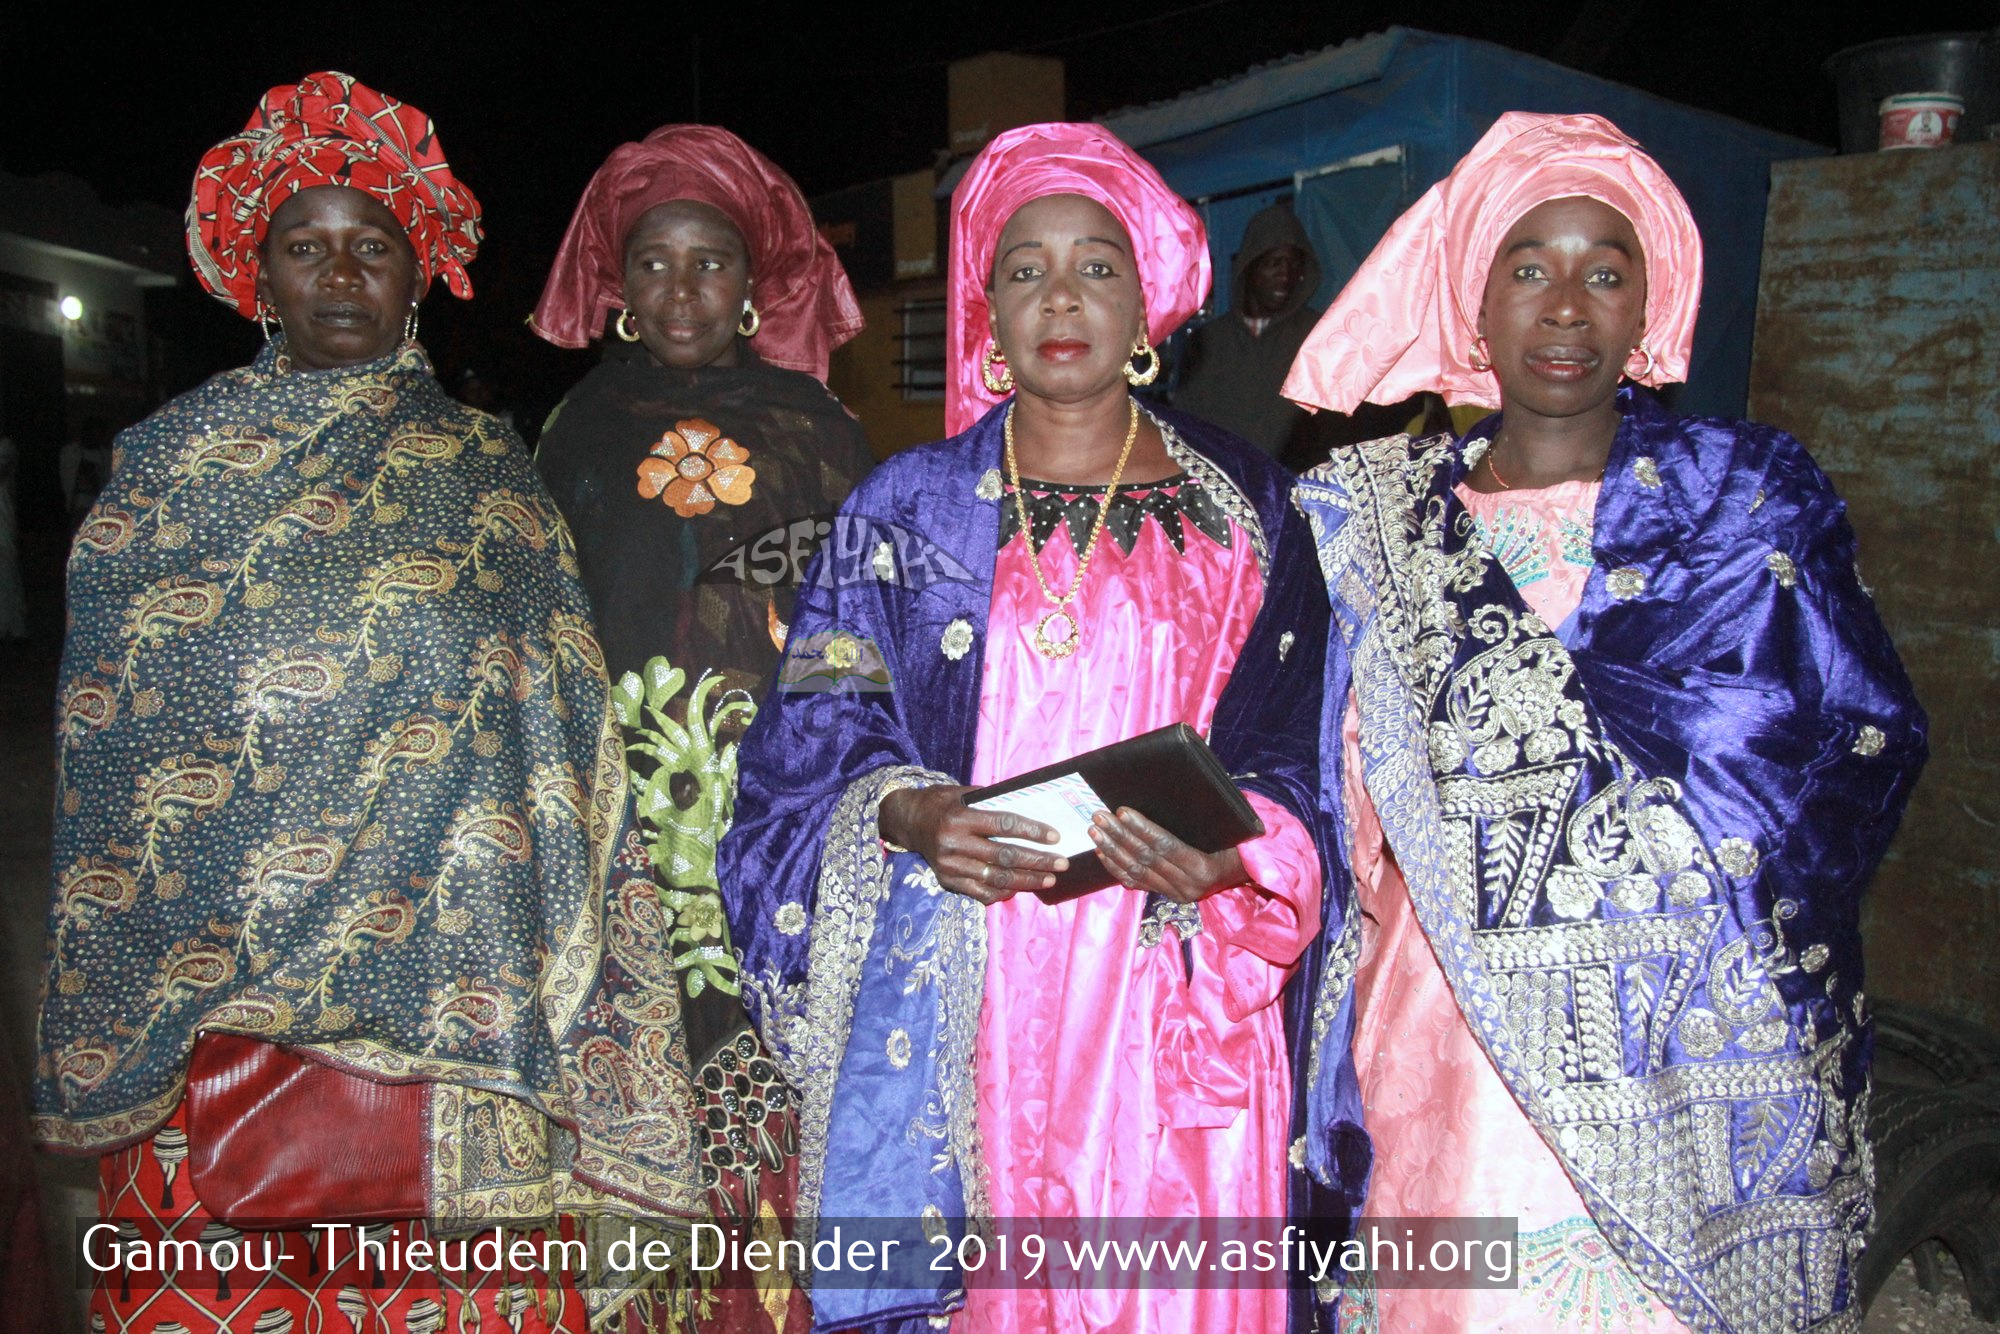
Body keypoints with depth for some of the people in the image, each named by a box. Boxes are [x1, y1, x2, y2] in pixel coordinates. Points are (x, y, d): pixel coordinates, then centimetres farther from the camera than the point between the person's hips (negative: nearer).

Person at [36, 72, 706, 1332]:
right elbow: (103, 728, 13)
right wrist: (110, 1033, 8)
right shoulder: (174, 455, 11)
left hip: (431, 986, -1)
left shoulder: (486, 470, 6)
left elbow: (557, 733, 4)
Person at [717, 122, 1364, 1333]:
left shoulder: (1244, 509, 8)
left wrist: (1226, 855, -14)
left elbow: (1303, 753, 5)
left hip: (1172, 1009, 0)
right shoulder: (907, 507, 9)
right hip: (963, 1010, 0)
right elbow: (818, 733, 4)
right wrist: (908, 816, -16)